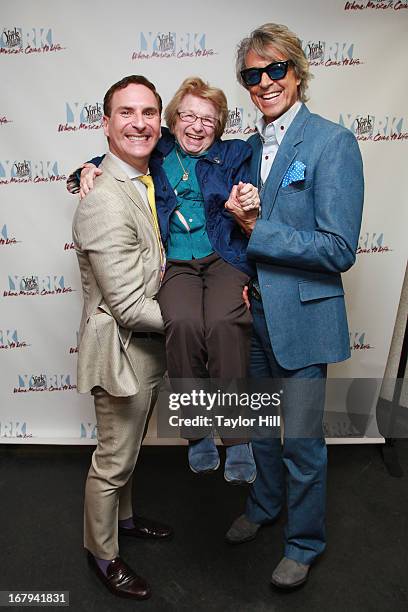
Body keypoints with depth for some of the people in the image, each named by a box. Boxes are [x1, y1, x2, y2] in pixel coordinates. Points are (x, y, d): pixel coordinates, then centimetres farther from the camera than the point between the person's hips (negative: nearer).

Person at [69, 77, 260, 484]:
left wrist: (250, 208, -13)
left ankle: (237, 438, -15)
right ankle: (197, 431, -12)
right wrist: (89, 170, 2)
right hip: (174, 263, 0)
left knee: (224, 322, -32)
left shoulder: (234, 156, 16)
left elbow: (251, 226, 11)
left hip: (225, 258, 0)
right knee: (183, 322, -32)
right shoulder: (156, 153, 18)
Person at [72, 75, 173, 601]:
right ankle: (102, 552, 38)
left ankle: (122, 517, 52)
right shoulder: (105, 203, -26)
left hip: (146, 346, 9)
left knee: (128, 448, 27)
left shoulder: (147, 182, 5)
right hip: (122, 351, -9)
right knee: (113, 459, 13)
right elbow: (130, 307, -27)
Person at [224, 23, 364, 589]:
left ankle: (305, 542, 34)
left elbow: (339, 249, -19)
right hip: (255, 310, 6)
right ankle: (265, 505, 48)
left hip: (302, 314, -6)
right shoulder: (250, 147, 9)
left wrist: (257, 233, -18)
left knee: (300, 438, 8)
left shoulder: (333, 142, -12)